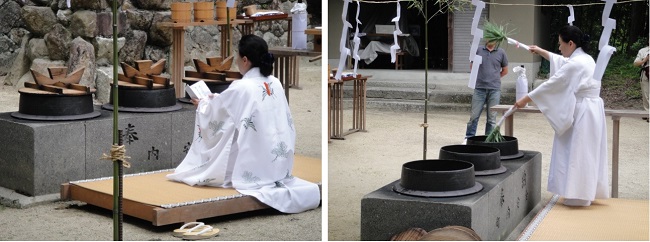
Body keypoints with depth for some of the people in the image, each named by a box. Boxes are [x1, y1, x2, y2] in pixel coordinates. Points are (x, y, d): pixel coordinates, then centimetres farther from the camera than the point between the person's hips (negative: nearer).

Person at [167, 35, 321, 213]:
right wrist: (217, 99, 29)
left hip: (252, 169, -6)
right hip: (279, 165, 7)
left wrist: (202, 105, 22)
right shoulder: (276, 84, 5)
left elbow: (212, 117, -1)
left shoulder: (240, 88, -15)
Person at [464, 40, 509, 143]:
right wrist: (481, 77, 9)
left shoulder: (501, 53, 4)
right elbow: (472, 66, 15)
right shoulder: (478, 50, 4)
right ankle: (469, 137, 10)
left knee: (492, 117, 5)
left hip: (494, 89, 0)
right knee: (474, 115, 1)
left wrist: (494, 78, 12)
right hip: (479, 88, 0)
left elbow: (505, 71, 15)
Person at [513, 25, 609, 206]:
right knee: (586, 155, 14)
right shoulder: (585, 59, 11)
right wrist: (541, 52, 39)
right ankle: (587, 193, 21)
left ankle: (578, 196, 2)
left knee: (577, 154, -3)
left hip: (582, 114, -10)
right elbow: (562, 61, 31)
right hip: (590, 112, 10)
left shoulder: (575, 64, -19)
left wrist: (526, 99, -10)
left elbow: (551, 85, -16)